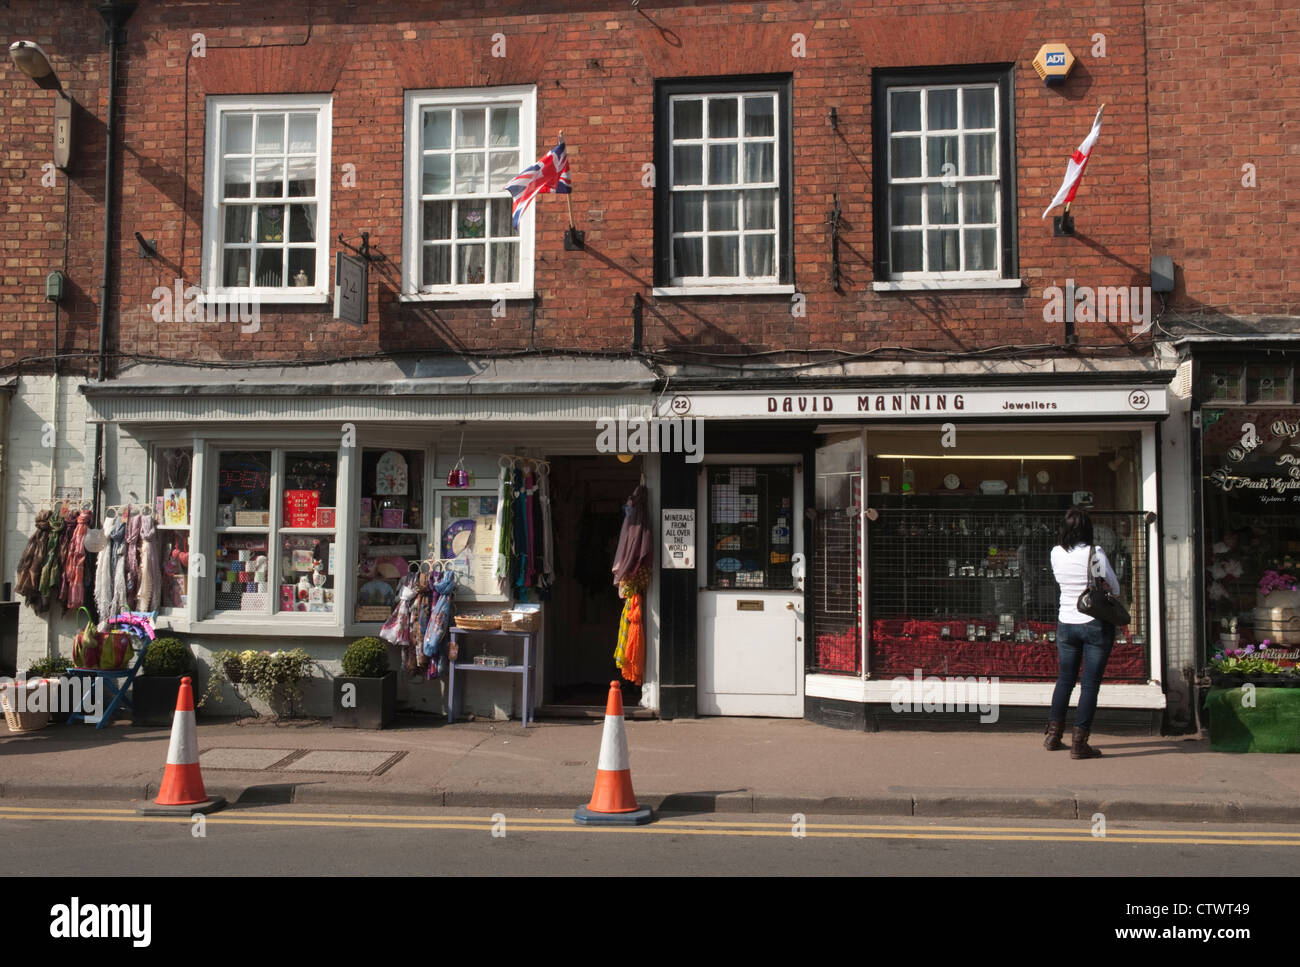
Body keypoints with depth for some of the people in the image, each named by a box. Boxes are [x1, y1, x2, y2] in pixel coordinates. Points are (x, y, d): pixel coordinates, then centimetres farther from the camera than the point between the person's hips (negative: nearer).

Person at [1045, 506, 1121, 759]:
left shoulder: (1056, 553, -3)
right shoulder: (1095, 554, -14)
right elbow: (1115, 589, -3)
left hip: (1066, 624, 4)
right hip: (1096, 624, -4)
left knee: (1065, 679, 17)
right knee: (1090, 683, 1)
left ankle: (1053, 735, 22)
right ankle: (1079, 742, 1)